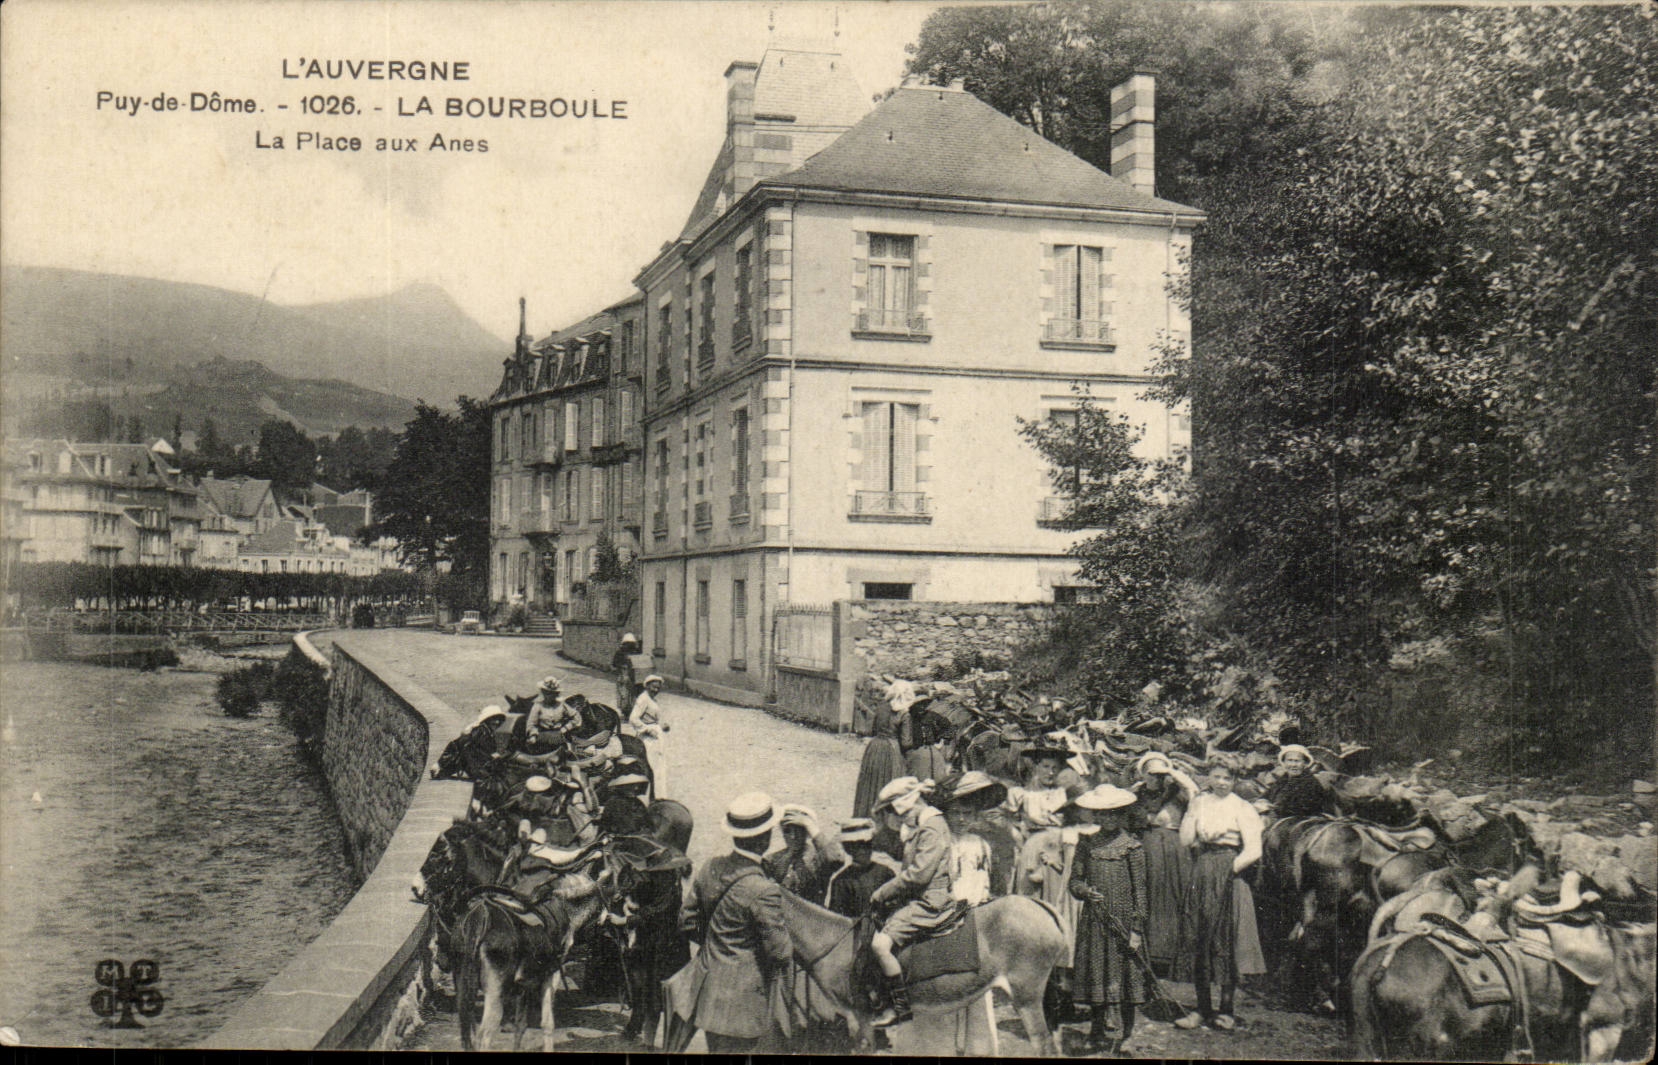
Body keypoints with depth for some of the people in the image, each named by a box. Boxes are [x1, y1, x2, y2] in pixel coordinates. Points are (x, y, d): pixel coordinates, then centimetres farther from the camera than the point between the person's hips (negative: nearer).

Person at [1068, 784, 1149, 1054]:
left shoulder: (1131, 845, 0)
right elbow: (1074, 880, 12)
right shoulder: (1087, 844, 8)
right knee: (1094, 973, 4)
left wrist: (1137, 928, -6)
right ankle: (1096, 1034, 17)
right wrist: (1084, 891, -12)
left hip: (1123, 920, -2)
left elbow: (1139, 889, 0)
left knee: (1125, 974, -2)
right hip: (1093, 920, 2)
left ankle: (1127, 1035, 10)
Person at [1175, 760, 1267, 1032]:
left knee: (1227, 941, -2)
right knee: (1199, 941, 4)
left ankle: (1226, 1009, 6)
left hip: (1230, 877, -4)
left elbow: (1253, 851, -7)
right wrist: (1192, 812, -5)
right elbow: (1185, 841, 3)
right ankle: (1202, 1008, 12)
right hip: (1201, 877, 4)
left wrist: (1230, 868, -12)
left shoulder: (1243, 809, 0)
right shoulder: (1199, 803, 12)